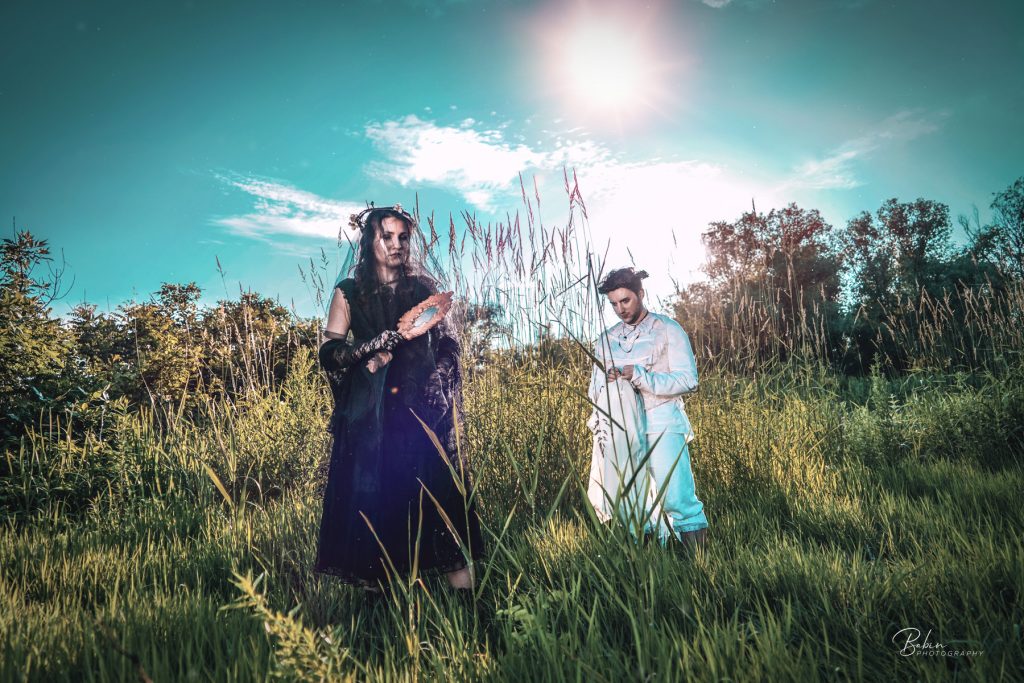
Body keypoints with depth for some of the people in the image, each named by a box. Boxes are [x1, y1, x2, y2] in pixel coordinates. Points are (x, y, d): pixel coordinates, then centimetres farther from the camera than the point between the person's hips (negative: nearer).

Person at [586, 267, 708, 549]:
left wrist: (638, 375, -17)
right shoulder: (606, 340, 16)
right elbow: (595, 388, 20)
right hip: (621, 432, 4)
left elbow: (687, 379, -7)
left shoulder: (668, 330, 3)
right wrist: (606, 381, -4)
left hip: (662, 424, -4)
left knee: (676, 496, -11)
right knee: (631, 501, 5)